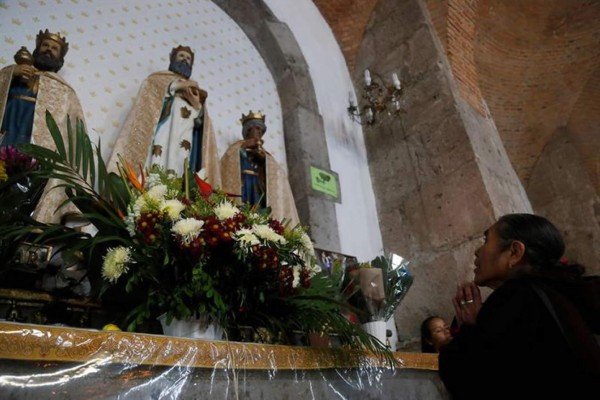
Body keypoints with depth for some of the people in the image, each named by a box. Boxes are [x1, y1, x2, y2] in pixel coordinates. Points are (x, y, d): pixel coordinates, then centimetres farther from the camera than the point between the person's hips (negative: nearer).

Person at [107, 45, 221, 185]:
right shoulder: (158, 79, 23)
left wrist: (197, 106, -2)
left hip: (185, 141, 2)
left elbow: (202, 124, 18)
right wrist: (174, 86, -1)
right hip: (163, 131, -2)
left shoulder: (194, 89, 30)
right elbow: (147, 100, 3)